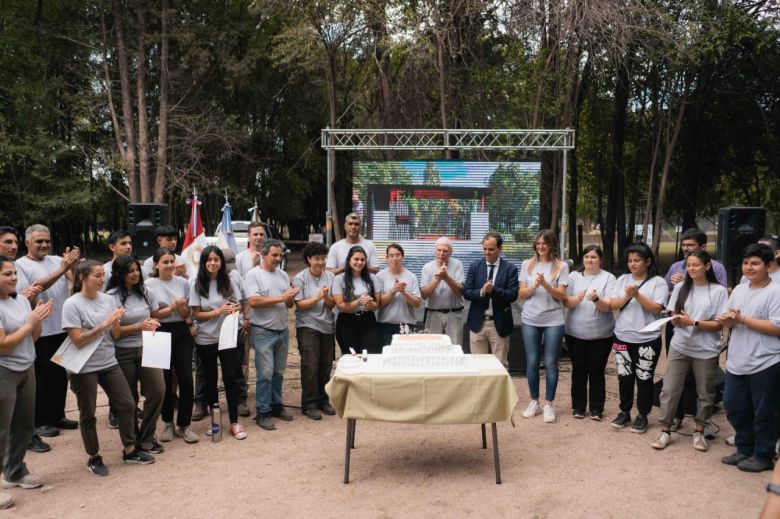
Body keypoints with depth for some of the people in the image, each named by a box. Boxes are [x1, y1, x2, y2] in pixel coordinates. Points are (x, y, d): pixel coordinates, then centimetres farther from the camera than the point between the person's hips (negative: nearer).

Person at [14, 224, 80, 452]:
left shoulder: (57, 260, 7)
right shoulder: (20, 265, -6)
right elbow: (32, 290, -19)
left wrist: (73, 264, -27)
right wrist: (61, 270, -25)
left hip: (62, 328, 5)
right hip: (40, 332, -5)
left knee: (60, 375, 15)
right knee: (41, 378, 5)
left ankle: (57, 416, 28)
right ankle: (41, 421, 17)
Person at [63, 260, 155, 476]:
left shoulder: (108, 299, 2)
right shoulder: (72, 305, -13)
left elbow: (115, 335, 5)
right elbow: (78, 340, -18)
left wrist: (115, 322, -15)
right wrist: (104, 324, -22)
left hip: (109, 363, 5)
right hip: (84, 368, -5)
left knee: (127, 404, 7)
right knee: (87, 414, 8)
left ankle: (130, 451, 22)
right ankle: (94, 458, 24)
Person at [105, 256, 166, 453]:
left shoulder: (146, 293, 7)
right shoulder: (111, 297, -8)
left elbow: (155, 317, 18)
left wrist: (152, 325, -5)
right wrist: (139, 327, -20)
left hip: (147, 349, 4)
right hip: (123, 353, -4)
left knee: (158, 391, -7)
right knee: (129, 399, 7)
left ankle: (146, 438, 11)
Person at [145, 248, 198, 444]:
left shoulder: (183, 282, 4)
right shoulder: (149, 285, -3)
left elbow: (186, 314, 4)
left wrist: (182, 307, -18)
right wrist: (172, 307, -14)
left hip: (182, 333, 2)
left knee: (186, 379, -1)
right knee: (165, 381, 6)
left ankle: (184, 424, 10)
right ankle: (168, 424, 22)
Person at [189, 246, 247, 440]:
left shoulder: (228, 281, -2)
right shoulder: (196, 284, -7)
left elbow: (239, 305, 7)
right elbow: (197, 314, -7)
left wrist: (235, 309, -17)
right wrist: (218, 311, -21)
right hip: (205, 339, 0)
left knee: (230, 377, -3)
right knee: (210, 379, 12)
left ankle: (234, 423, 4)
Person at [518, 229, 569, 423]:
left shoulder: (561, 266, -1)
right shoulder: (527, 264, 6)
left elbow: (561, 296, -6)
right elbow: (521, 294, 3)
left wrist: (546, 284, -21)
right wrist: (534, 286, -16)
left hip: (553, 321, -2)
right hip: (530, 320, 2)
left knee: (550, 363, 2)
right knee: (532, 363, 7)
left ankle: (549, 404, 12)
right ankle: (534, 402, 20)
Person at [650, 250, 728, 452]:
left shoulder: (719, 291, -6)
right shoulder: (680, 287, 3)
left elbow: (719, 324, -8)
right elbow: (674, 317, 7)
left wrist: (693, 322, -20)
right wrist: (677, 320, -17)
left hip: (706, 351, -2)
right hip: (679, 347, 2)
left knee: (705, 393, 11)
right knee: (669, 390, 1)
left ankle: (699, 432, 27)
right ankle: (665, 431, 11)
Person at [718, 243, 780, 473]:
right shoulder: (739, 290, 10)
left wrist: (742, 319, -18)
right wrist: (727, 320, -8)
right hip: (737, 362, 7)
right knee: (734, 408, 15)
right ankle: (744, 449, 33)